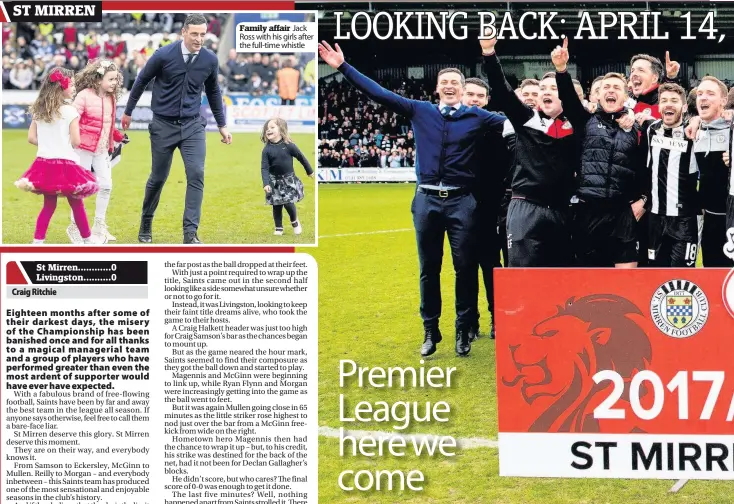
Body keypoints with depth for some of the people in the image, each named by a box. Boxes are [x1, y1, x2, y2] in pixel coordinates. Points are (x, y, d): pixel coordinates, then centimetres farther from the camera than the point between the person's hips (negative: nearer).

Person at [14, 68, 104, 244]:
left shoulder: (39, 111, 5)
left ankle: (38, 240, 7)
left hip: (44, 162, 5)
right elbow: (76, 141, -12)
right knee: (76, 204, 10)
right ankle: (87, 238, 23)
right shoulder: (69, 111, -12)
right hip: (65, 163, -5)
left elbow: (31, 138, 6)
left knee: (49, 205, 13)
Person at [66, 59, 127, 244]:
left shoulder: (111, 98, 9)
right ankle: (75, 227, 13)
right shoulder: (84, 96, -13)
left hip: (102, 150, 6)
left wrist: (119, 136, 11)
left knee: (105, 186, 4)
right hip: (84, 148, -6)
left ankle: (100, 225, 18)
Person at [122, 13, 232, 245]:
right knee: (158, 178, 8)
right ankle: (146, 224, 32)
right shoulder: (163, 55, -14)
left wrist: (222, 125, 16)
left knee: (196, 175, -14)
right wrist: (128, 112, 12)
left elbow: (213, 92, 12)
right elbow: (141, 81, 3)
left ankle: (190, 232, -11)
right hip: (163, 125, -2)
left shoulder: (210, 60, -5)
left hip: (193, 125, 2)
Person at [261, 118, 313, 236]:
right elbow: (264, 168, -11)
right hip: (274, 181, 2)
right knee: (276, 205, 4)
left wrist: (310, 171, 11)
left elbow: (301, 157, 1)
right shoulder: (267, 150, -8)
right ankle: (278, 228, 16)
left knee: (288, 202, -10)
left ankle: (295, 221, 18)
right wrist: (266, 184, -24)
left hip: (289, 179, -2)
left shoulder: (289, 145, -11)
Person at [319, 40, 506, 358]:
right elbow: (379, 93, 5)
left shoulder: (477, 117, 3)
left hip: (461, 201, -1)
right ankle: (430, 331, 19)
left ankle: (464, 331, 14)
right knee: (428, 269, 8)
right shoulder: (419, 111, 6)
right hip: (426, 200, 1)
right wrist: (343, 67, 3)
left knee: (465, 267, 1)